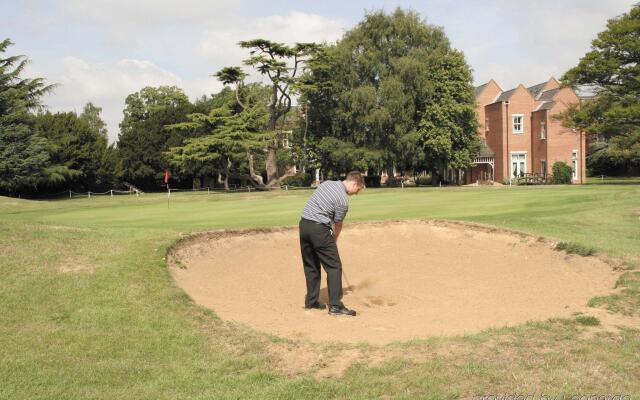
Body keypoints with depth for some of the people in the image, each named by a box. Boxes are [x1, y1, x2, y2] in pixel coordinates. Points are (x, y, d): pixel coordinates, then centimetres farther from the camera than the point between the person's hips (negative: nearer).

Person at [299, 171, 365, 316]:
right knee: (334, 266, -2)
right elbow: (338, 224, 0)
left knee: (311, 266, 16)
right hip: (319, 229, -8)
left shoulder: (326, 183, 13)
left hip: (304, 224, 8)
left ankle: (311, 301, 21)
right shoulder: (343, 200, -10)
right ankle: (335, 305, -5)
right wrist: (334, 240, 18)